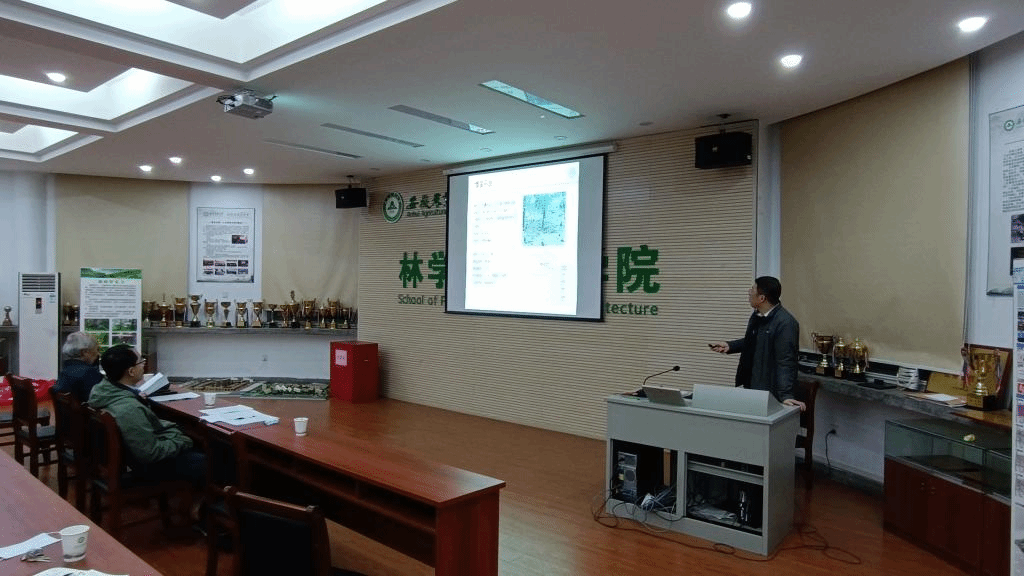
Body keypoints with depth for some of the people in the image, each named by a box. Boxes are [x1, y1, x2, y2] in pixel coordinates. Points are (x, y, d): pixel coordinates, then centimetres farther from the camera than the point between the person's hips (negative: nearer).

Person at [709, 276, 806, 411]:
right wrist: (729, 346, 9)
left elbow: (786, 361, -24)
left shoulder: (785, 323, -21)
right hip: (750, 386, 8)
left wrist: (785, 395, -28)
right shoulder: (756, 316, 7)